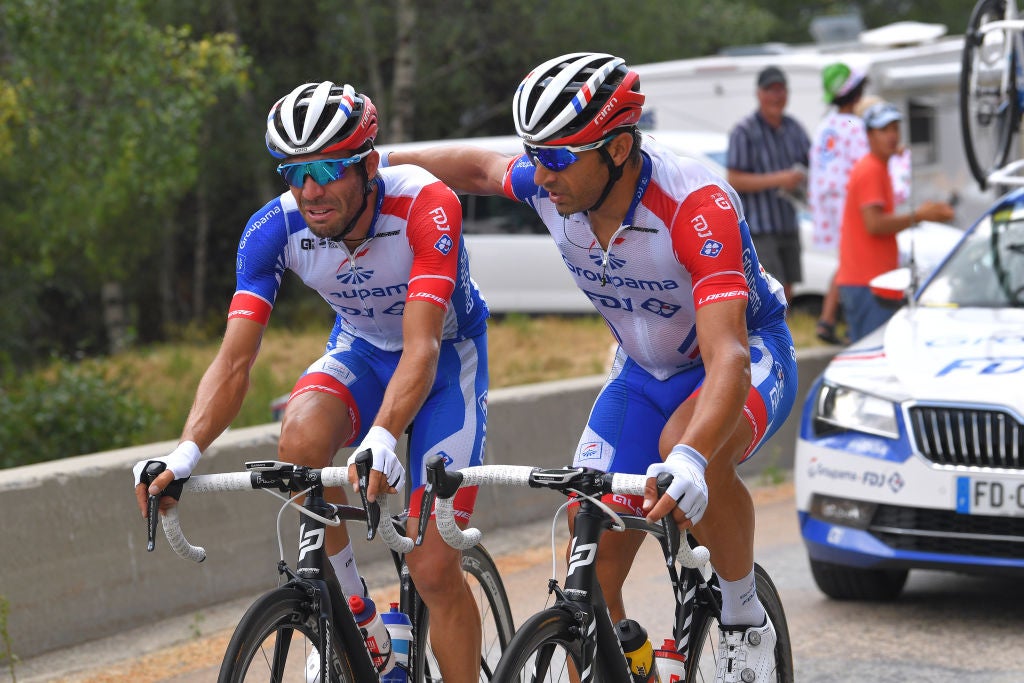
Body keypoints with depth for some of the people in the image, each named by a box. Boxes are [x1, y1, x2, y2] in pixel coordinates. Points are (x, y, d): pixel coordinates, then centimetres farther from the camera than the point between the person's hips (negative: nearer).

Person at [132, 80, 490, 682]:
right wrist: (186, 455, -42)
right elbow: (235, 361, -25)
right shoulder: (275, 229, -22)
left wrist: (380, 441, -58)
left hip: (447, 356, -3)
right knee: (302, 436, -32)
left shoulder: (426, 205, -33)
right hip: (361, 350, 3)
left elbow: (421, 347, -41)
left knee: (434, 570, -12)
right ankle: (347, 607, -10)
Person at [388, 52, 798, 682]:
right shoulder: (551, 185, -18)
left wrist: (688, 460, -62)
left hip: (748, 355, -6)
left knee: (691, 447, -39)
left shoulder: (697, 207, -36)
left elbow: (727, 357, -47)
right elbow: (481, 167, 7)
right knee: (589, 569, -5)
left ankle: (746, 620, -15)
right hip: (645, 370, 6)